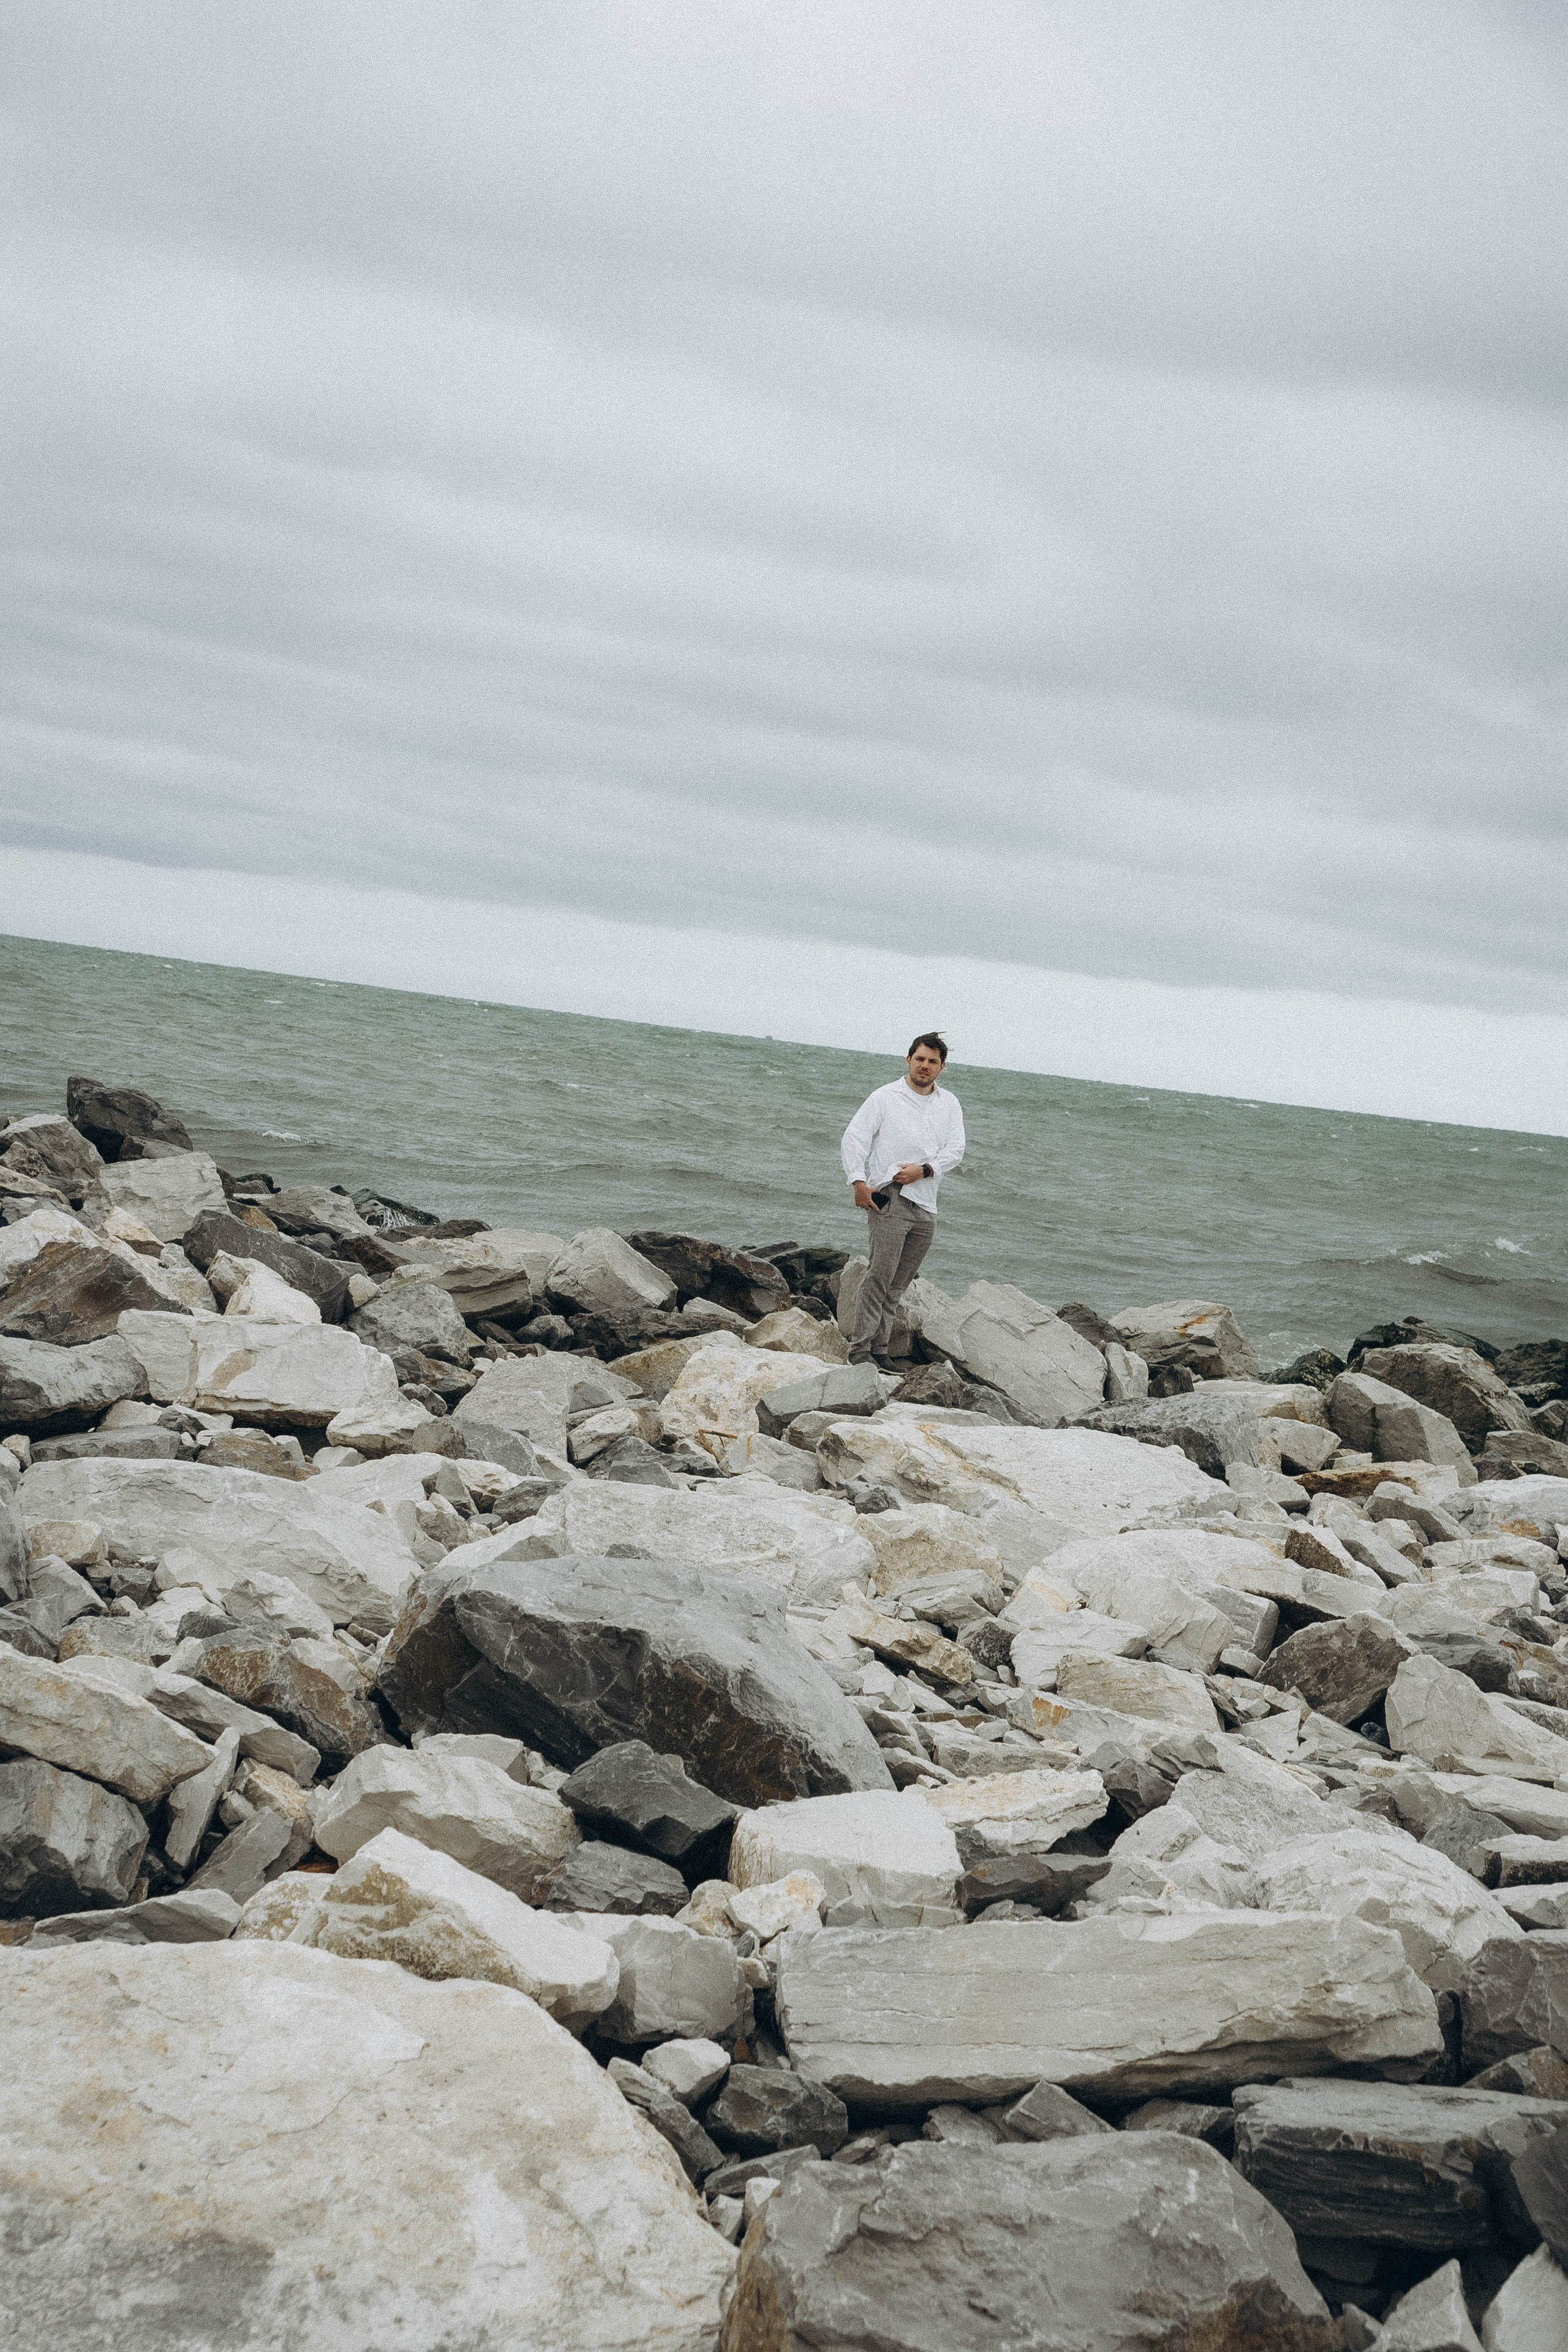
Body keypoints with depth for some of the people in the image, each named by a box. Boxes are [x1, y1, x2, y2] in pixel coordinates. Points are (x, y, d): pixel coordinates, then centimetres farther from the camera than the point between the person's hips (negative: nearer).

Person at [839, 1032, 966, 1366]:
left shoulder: (949, 1104, 14)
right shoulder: (885, 1097, 2)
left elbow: (955, 1149, 6)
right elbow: (855, 1136, -2)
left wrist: (923, 1170, -11)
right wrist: (858, 1181, -13)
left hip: (926, 1206, 5)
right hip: (888, 1198, -5)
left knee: (899, 1284, 6)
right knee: (881, 1275, -14)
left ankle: (879, 1349, 10)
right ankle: (860, 1348, -13)